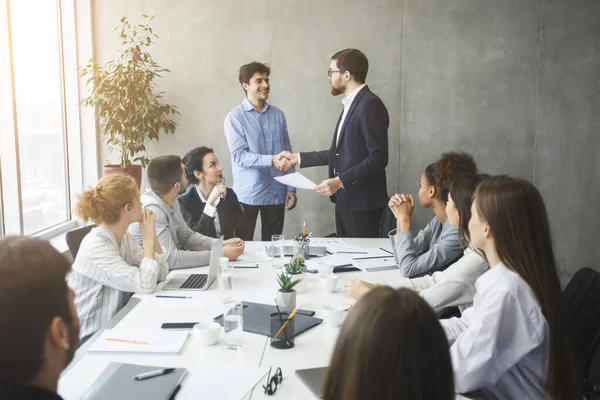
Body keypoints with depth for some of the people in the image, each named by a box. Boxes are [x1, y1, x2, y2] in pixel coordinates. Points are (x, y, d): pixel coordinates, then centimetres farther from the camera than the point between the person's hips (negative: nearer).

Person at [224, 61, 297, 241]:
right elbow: (239, 156, -14)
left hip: (276, 193, 4)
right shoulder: (235, 117, -6)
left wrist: (291, 187, 5)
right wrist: (271, 160, -26)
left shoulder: (278, 115, 7)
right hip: (248, 194, -4)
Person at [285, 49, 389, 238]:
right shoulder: (351, 104, 15)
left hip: (362, 201, -9)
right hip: (345, 199, 9)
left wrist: (340, 181, -25)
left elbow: (378, 158, -21)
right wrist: (299, 158, 18)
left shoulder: (370, 105, -15)